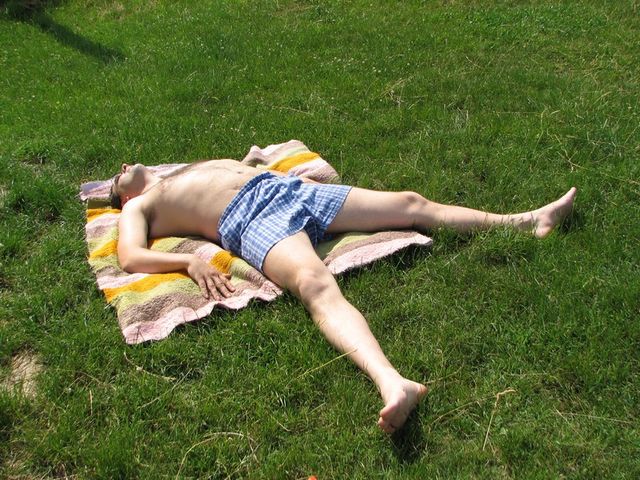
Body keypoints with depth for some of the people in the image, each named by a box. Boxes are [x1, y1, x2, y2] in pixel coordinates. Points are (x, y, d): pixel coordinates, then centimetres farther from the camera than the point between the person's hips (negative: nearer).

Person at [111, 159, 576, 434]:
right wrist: (190, 259, -21)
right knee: (316, 283, -39)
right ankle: (392, 382, -64)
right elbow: (131, 256, -3)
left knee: (409, 202, 0)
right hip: (251, 220, -7)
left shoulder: (199, 167, 38)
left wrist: (305, 178, 19)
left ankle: (527, 220, 5)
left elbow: (261, 166, 39)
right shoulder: (140, 207, 18)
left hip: (289, 187, 8)